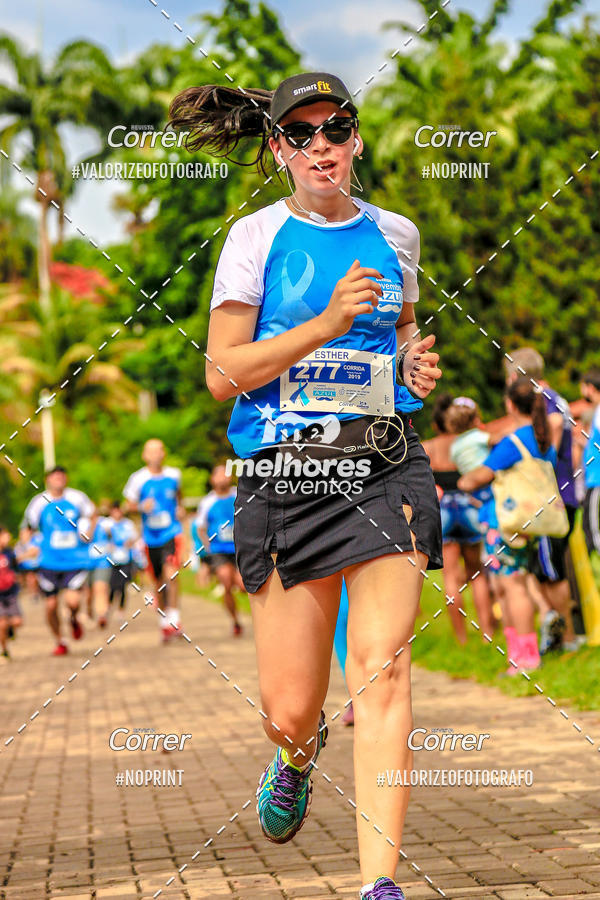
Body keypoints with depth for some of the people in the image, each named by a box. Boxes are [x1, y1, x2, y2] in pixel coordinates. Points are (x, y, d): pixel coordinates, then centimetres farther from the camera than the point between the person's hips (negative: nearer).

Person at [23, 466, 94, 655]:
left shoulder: (77, 498, -2)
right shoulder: (39, 502, -3)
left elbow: (90, 513, 16)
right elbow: (30, 526, 10)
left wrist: (88, 531, 0)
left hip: (75, 560, -1)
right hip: (49, 562, 1)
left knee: (72, 600, -17)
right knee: (51, 605, 2)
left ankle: (74, 619, 20)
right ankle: (60, 643, 24)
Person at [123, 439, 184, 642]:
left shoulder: (173, 475, 2)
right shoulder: (138, 479, -4)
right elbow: (130, 505, 4)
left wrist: (180, 508, 7)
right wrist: (143, 507, -16)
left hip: (171, 533, -1)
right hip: (151, 536, 1)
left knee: (170, 574, -20)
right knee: (159, 580, 9)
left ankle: (174, 619, -16)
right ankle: (164, 622, 27)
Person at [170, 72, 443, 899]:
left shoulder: (395, 234, 11)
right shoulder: (256, 236, 1)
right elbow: (222, 373, -5)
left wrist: (416, 362, 7)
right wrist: (327, 322, -14)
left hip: (386, 466, 2)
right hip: (285, 476, -1)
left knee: (382, 669, -15)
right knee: (289, 710, 1)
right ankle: (299, 756, 40)